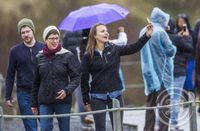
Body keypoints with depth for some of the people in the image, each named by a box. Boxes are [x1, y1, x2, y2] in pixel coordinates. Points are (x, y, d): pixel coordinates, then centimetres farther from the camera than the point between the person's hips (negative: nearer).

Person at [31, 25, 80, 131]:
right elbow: (36, 82, 13)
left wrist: (67, 90, -20)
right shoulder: (39, 57, 6)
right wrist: (34, 103, 14)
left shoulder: (68, 56, -2)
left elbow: (76, 78, -2)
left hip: (63, 101, -2)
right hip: (45, 102, 2)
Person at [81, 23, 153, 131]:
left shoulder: (114, 50, 2)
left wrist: (147, 35, -24)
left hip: (115, 95, 2)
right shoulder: (88, 56, -5)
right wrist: (86, 101, -2)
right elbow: (84, 79, -2)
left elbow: (133, 48, -10)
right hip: (98, 97, -2)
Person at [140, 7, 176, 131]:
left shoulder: (144, 32, 10)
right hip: (162, 73, -8)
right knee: (165, 105, -7)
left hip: (149, 74, 8)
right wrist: (173, 47, 7)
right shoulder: (160, 32, -15)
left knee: (151, 104, 13)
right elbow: (171, 51, -12)